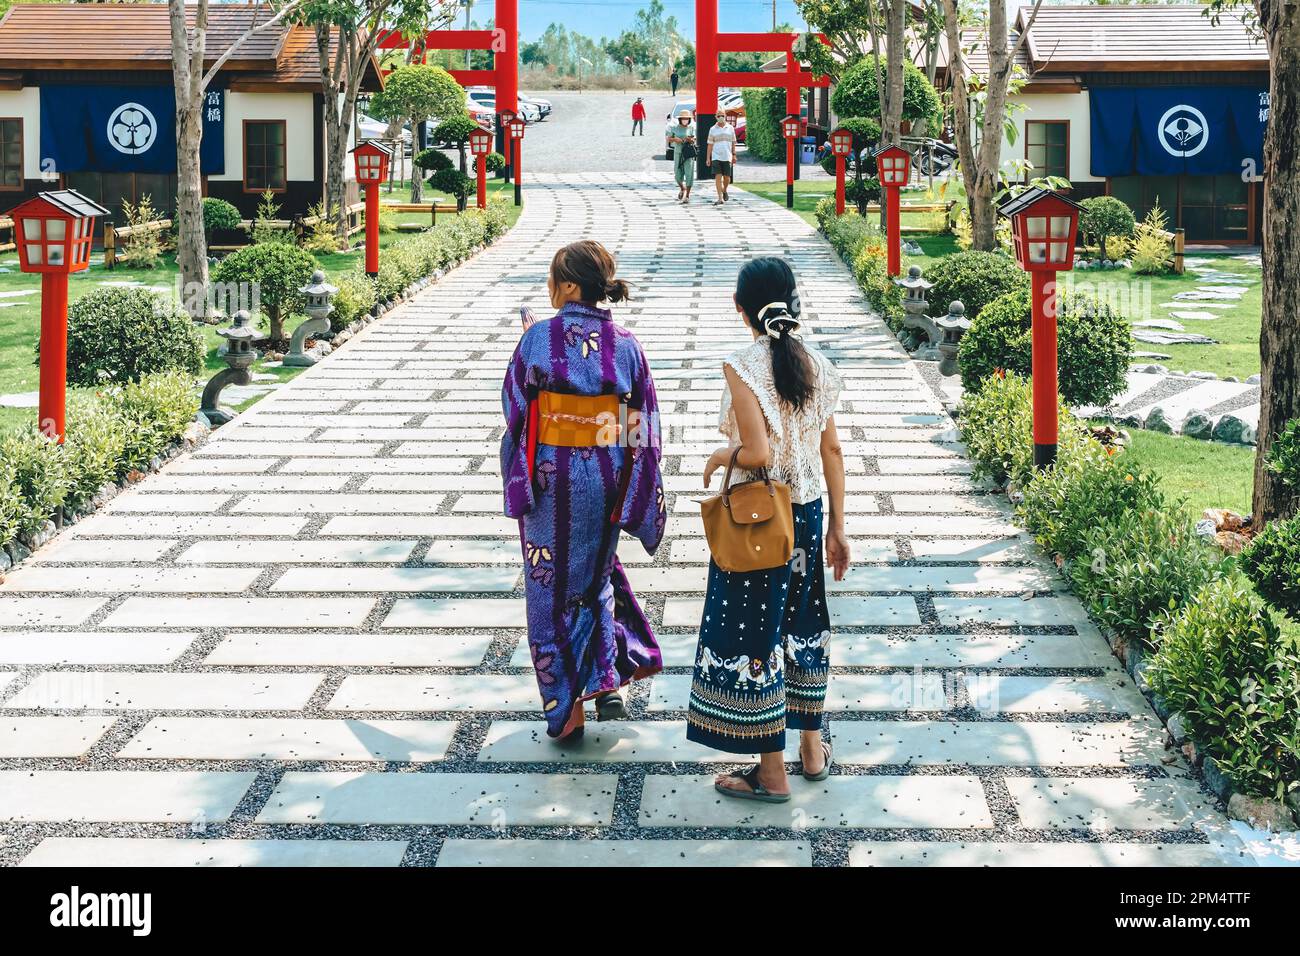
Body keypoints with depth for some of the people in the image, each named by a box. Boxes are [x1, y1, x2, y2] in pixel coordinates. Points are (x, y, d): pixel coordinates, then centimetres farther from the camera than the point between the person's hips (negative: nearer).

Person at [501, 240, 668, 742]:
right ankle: (606, 680, 20)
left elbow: (513, 409, -6)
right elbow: (644, 427, 1)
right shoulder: (626, 344, -3)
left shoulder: (538, 338, -12)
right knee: (597, 574, 25)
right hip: (606, 476, 3)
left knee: (551, 584, 10)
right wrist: (639, 495, 8)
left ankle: (565, 708, 14)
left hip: (550, 475, -3)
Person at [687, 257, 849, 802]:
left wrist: (720, 457, -2)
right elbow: (831, 451, 5)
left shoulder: (743, 367, -17)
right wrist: (837, 528, 11)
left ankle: (771, 773, 12)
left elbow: (757, 453, -24)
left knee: (752, 635, 4)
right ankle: (813, 748, 32)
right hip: (806, 512, 7)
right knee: (802, 625, 20)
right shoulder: (815, 364, 2)